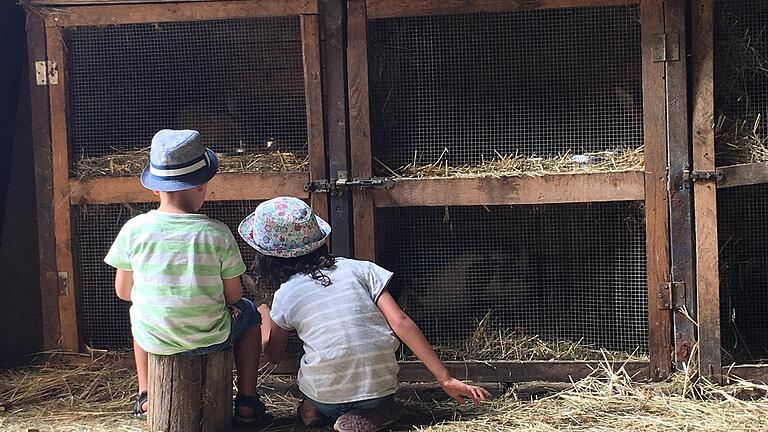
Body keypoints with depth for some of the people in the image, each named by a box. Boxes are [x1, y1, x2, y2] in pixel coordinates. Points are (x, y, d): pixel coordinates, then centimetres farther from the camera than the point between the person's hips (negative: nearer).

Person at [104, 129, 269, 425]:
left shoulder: (133, 229, -11)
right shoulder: (217, 234, -15)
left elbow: (123, 291, 0)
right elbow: (233, 295, -7)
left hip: (154, 340, 2)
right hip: (211, 339, -2)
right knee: (248, 312, 30)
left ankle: (146, 397, 44)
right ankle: (246, 402, 28)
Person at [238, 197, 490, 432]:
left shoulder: (284, 298, 0)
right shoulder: (359, 269, 0)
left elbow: (274, 356, 15)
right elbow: (401, 324, -9)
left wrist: (263, 313, 33)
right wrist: (447, 380, -6)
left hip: (324, 399, 1)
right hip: (380, 390, -1)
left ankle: (315, 409, 6)